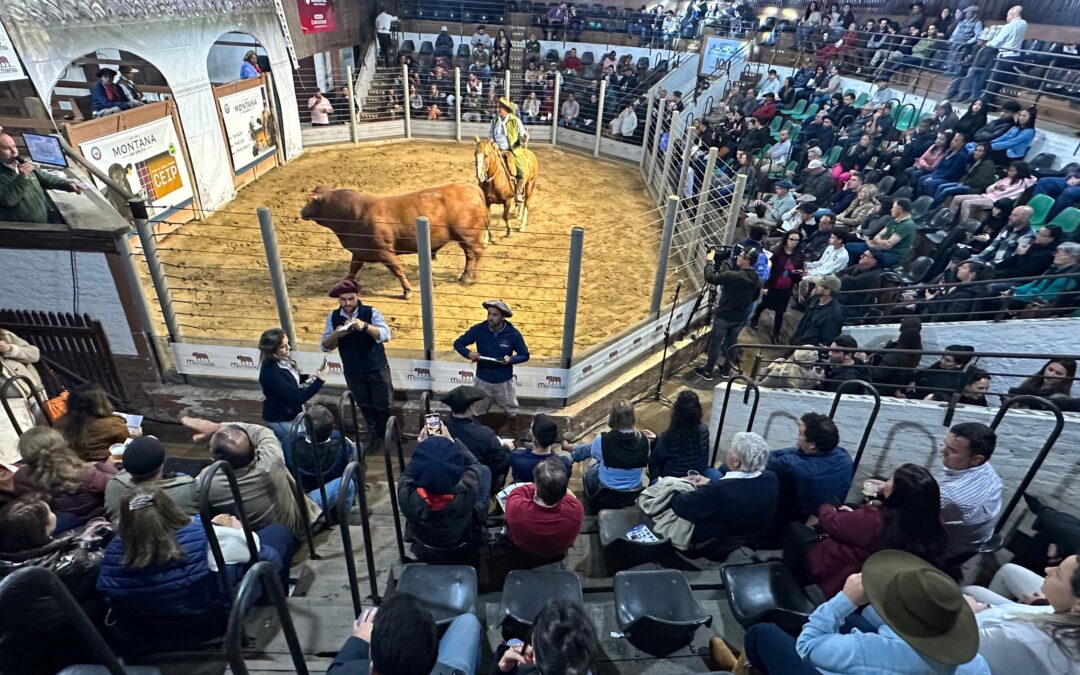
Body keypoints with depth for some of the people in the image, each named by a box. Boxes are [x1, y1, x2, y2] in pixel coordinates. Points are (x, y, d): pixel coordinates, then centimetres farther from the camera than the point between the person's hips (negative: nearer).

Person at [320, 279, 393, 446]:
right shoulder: (332, 317, -6)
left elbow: (386, 335, -29)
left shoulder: (371, 312, -16)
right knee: (365, 405, 20)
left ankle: (386, 434, 33)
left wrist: (365, 326, -45)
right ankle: (373, 432, 44)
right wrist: (336, 334, -27)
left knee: (382, 404, 8)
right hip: (352, 371, 3)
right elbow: (324, 346, -5)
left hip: (377, 368, -3)